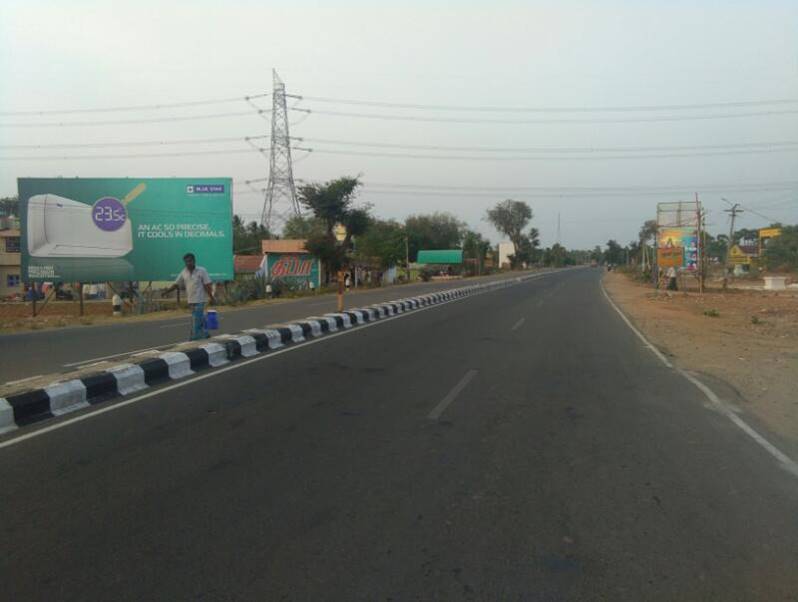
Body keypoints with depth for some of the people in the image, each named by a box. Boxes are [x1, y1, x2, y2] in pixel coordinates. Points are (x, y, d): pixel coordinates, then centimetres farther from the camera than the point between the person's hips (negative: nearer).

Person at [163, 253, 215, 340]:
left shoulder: (202, 271, -6)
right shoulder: (184, 272, 7)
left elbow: (207, 285, -8)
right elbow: (176, 284, 10)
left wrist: (211, 298, -11)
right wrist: (166, 291, 0)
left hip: (199, 299, -5)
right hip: (191, 300, 5)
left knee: (196, 318, -8)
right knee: (200, 317, 13)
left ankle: (195, 336, -3)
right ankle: (204, 333, 21)